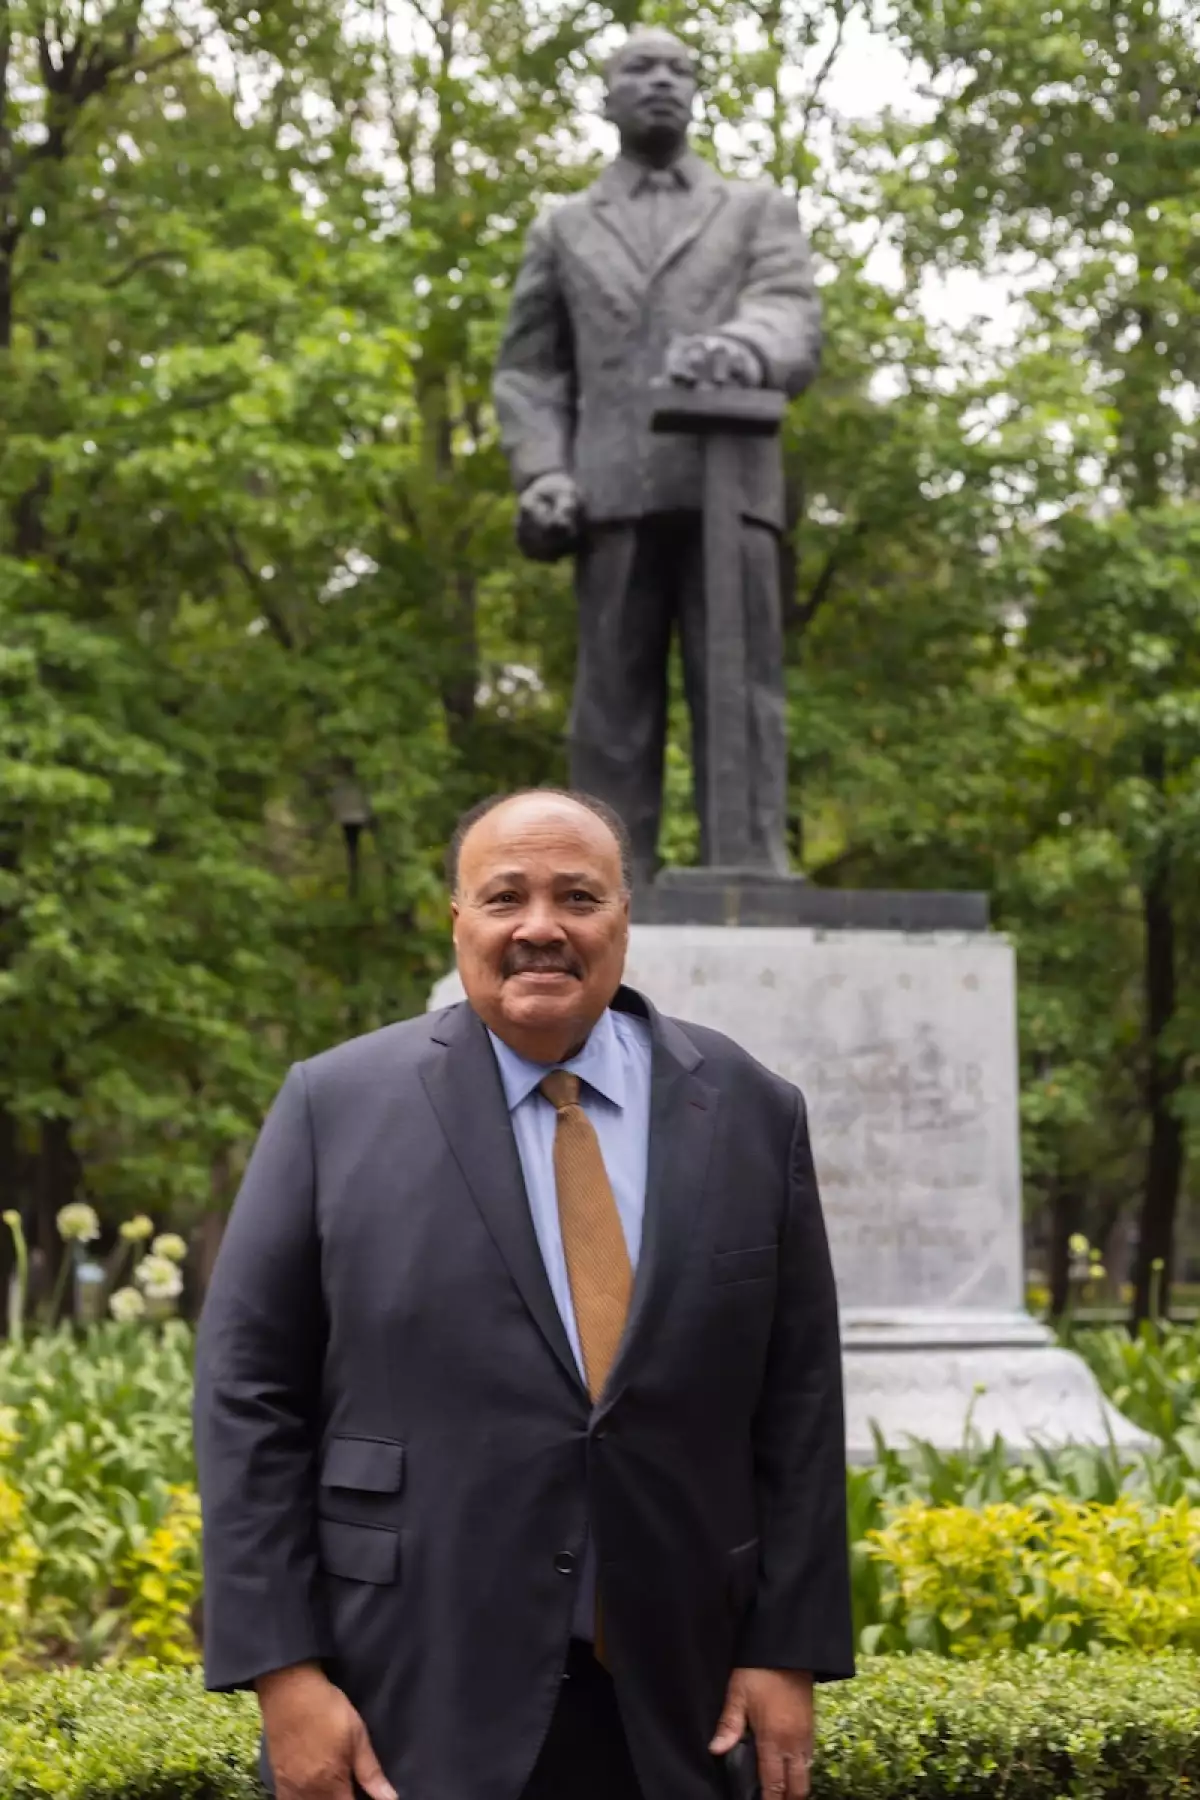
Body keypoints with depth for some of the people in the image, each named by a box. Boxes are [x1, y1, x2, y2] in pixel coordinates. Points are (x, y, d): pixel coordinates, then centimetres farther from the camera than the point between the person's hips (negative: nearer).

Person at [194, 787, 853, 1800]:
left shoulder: (750, 1114, 4)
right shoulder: (337, 1106, -1)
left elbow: (799, 1401, 5)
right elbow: (248, 1396, -2)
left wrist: (790, 1652, 1)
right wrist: (282, 1671, -7)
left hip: (669, 1709, 2)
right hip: (410, 1708, -2)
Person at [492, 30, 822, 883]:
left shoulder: (760, 209, 20)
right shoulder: (563, 228, 24)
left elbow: (794, 322, 1)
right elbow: (526, 367, 17)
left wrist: (739, 348, -24)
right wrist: (543, 474, -3)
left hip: (727, 484, -1)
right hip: (614, 493, 1)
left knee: (741, 697, -8)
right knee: (615, 707, -4)